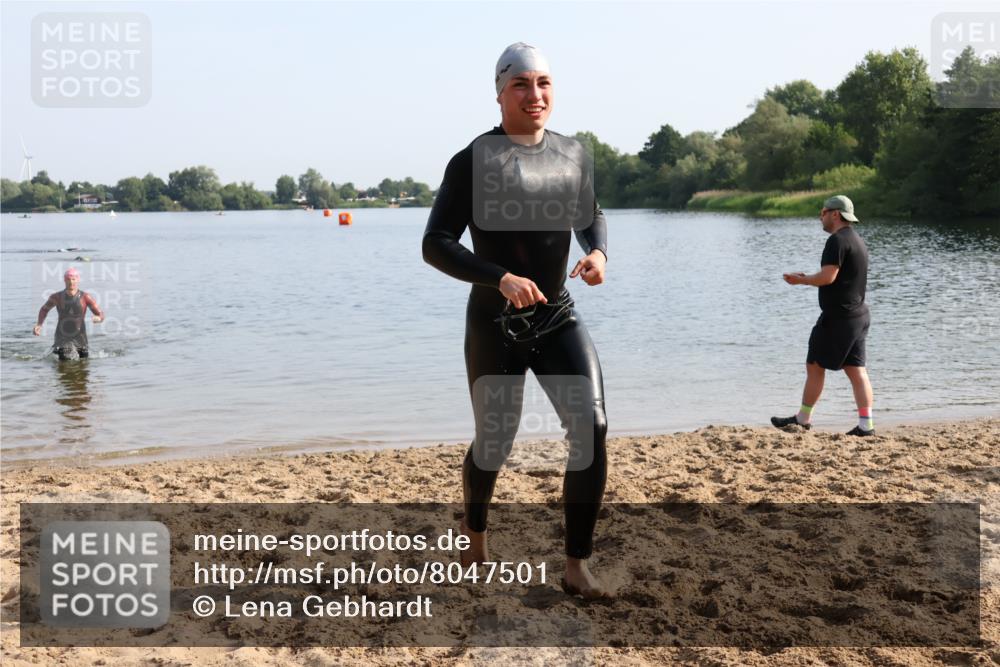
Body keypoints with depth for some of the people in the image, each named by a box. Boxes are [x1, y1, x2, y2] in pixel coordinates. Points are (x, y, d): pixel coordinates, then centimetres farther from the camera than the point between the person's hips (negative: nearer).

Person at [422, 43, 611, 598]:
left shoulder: (573, 154, 4)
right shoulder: (473, 160, -11)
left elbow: (591, 217, 20)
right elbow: (435, 245, -16)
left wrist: (599, 251, -4)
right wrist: (500, 278, -29)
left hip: (558, 318, 4)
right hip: (495, 325, -3)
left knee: (593, 428, -13)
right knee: (495, 445, 8)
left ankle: (578, 567, -1)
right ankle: (475, 531, 42)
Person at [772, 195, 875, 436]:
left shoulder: (837, 240, -14)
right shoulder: (857, 240, 18)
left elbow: (828, 277, -23)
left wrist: (800, 280, -8)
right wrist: (807, 278, 18)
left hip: (838, 317, -9)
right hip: (859, 315, 9)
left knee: (815, 366, 2)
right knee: (856, 370, 6)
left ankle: (803, 419, 11)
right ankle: (866, 424, 2)